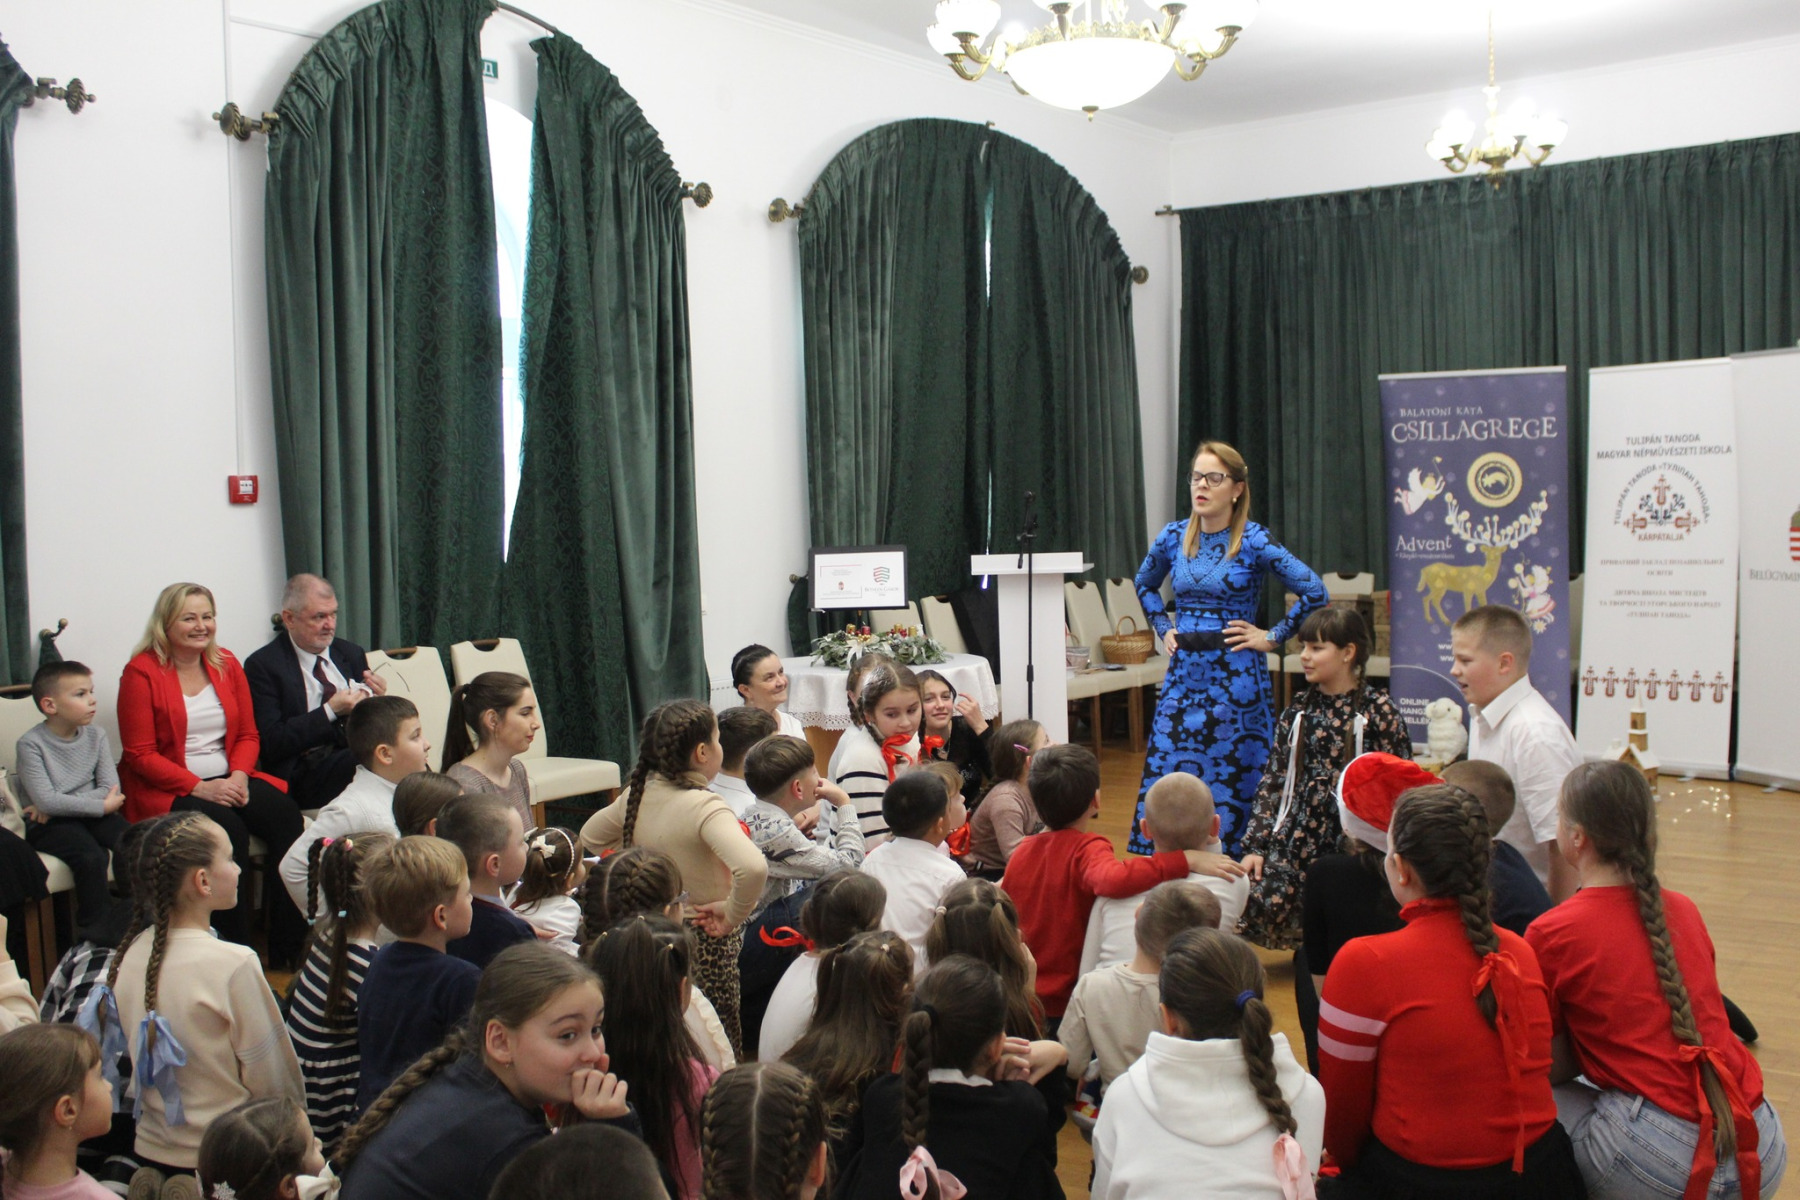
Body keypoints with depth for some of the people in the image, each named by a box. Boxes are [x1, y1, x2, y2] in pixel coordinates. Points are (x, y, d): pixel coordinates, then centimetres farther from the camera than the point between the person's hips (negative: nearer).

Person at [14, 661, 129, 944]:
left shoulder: (95, 735, 4)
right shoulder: (31, 744, -11)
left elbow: (110, 788, -4)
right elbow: (45, 801, -19)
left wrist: (66, 804, -18)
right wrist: (101, 805, -18)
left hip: (91, 814, 5)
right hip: (48, 824, -5)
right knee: (91, 856, -30)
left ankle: (133, 914, -4)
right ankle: (96, 926, -11)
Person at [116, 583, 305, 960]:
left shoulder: (226, 665, 10)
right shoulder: (141, 672, -4)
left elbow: (248, 735, 12)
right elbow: (140, 755, -8)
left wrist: (239, 776, -10)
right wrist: (199, 788, -19)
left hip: (229, 780, 5)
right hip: (166, 790, -4)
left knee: (286, 814, -23)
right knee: (228, 828, -33)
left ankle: (287, 950, -20)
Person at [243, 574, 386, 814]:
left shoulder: (351, 654, 17)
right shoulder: (263, 666, 1)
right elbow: (271, 744, -8)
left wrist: (377, 700, -3)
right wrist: (330, 711, -14)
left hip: (357, 754, 5)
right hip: (303, 773, -5)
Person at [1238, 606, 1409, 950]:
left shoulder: (1378, 711, -4)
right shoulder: (1299, 710, 9)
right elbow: (1273, 782, 9)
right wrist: (1256, 846, 2)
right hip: (1296, 835, 4)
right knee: (1258, 905, -13)